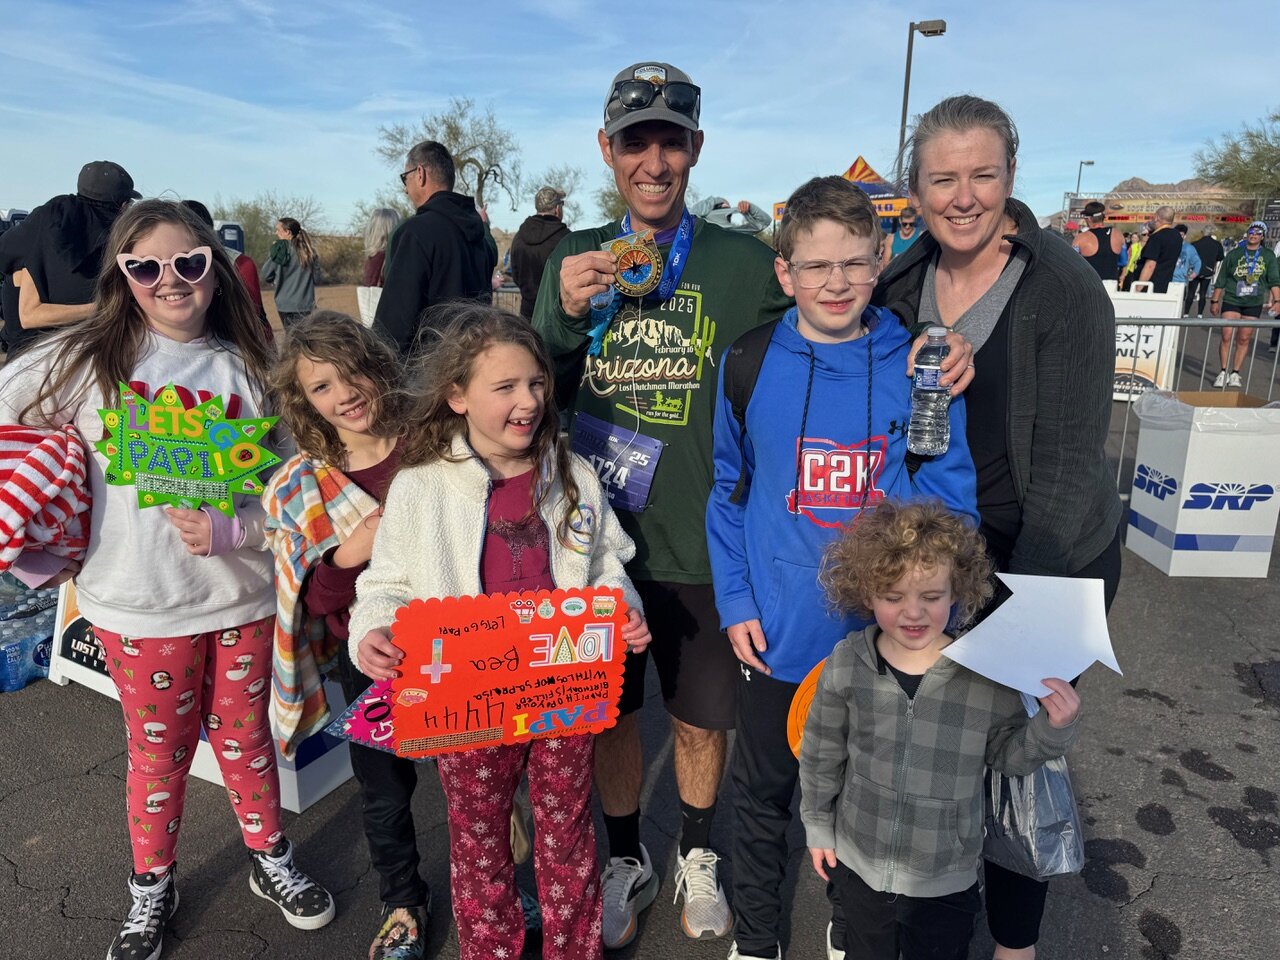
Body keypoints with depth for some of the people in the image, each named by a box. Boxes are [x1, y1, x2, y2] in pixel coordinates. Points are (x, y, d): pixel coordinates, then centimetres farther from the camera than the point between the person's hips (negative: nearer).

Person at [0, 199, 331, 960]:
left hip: (242, 593, 1)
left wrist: (231, 531, -17)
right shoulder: (86, 362, -5)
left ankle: (271, 859, 41)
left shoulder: (249, 368, -2)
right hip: (140, 603, -1)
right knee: (160, 752, 15)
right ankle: (153, 888, 41)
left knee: (245, 736, 17)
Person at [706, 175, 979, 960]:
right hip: (776, 633, 0)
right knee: (763, 791, 19)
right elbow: (728, 491, 0)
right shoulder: (750, 364, -7)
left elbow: (951, 497, -4)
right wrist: (735, 603, -5)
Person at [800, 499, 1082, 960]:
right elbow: (822, 754, -3)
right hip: (859, 865, 1)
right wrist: (818, 825, 6)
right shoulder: (846, 664, -17)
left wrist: (1051, 728, -24)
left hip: (946, 879, -1)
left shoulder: (984, 672, -20)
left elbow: (1008, 754, -6)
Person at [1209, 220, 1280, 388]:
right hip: (1231, 300, -1)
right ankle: (1223, 372, -3)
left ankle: (1235, 374, 10)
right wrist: (1215, 301, 6)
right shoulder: (1234, 254, 5)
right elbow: (1221, 280, 8)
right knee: (1227, 336, -11)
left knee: (1244, 339, 3)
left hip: (1253, 304, 1)